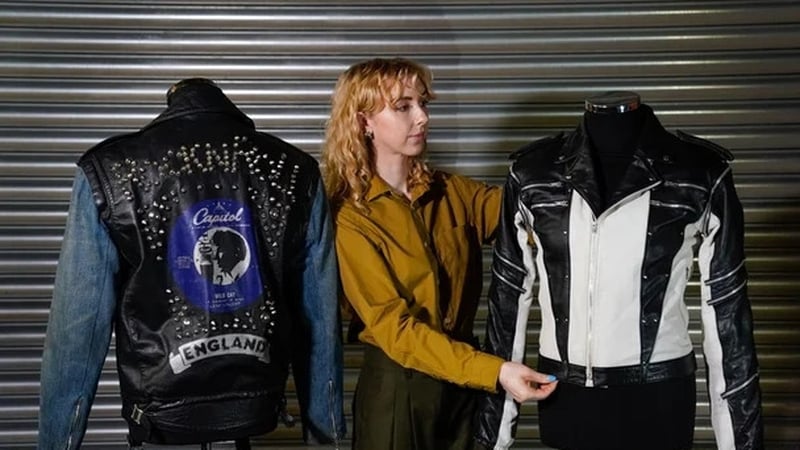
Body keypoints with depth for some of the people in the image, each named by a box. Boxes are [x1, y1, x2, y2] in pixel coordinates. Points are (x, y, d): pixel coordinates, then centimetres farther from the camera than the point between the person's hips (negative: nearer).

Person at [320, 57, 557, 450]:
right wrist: (494, 371, -27)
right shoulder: (351, 219, -12)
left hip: (463, 383, 5)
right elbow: (394, 326, -19)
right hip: (395, 386, -5)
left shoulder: (453, 192, 5)